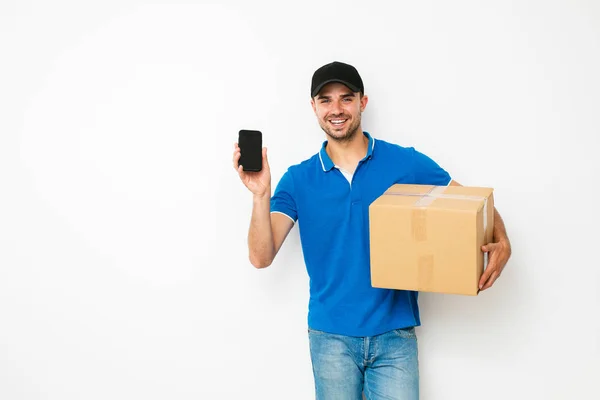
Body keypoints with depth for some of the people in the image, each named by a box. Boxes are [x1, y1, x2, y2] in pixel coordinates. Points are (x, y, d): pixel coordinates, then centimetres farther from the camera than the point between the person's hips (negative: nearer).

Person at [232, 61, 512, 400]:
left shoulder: (408, 163, -2)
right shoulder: (298, 179, 1)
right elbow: (262, 257, -5)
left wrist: (501, 242, -15)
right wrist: (261, 195, -19)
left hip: (395, 334, -1)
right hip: (331, 335, 1)